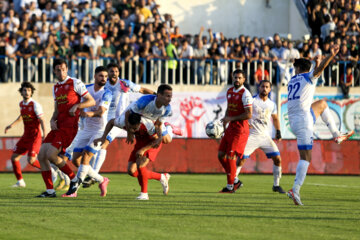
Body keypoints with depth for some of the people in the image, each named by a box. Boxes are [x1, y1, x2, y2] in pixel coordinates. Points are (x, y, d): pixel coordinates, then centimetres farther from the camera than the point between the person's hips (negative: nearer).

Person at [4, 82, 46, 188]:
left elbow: (42, 120, -19)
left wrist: (44, 135, -30)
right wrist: (12, 125, 28)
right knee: (14, 157, 4)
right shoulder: (21, 104, 8)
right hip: (26, 136, 8)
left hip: (35, 136, -8)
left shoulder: (35, 105, -14)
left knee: (31, 160, -19)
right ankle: (20, 181, 15)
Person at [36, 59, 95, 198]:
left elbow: (91, 101, -3)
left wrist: (76, 106, -17)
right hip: (58, 127, 8)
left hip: (69, 126, -8)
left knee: (51, 155, -19)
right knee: (41, 155, -3)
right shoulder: (55, 88, 19)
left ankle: (74, 178, 1)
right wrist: (52, 120, 4)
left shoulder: (75, 83, -3)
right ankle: (50, 190, 1)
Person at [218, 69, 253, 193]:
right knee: (221, 155, 7)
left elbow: (248, 115, -18)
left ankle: (230, 186, 1)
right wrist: (224, 121, 11)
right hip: (230, 127, 9)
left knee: (230, 157, -9)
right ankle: (235, 180, 19)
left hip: (240, 129, -9)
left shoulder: (245, 94, -14)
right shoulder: (229, 91, 12)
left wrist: (231, 118, -16)